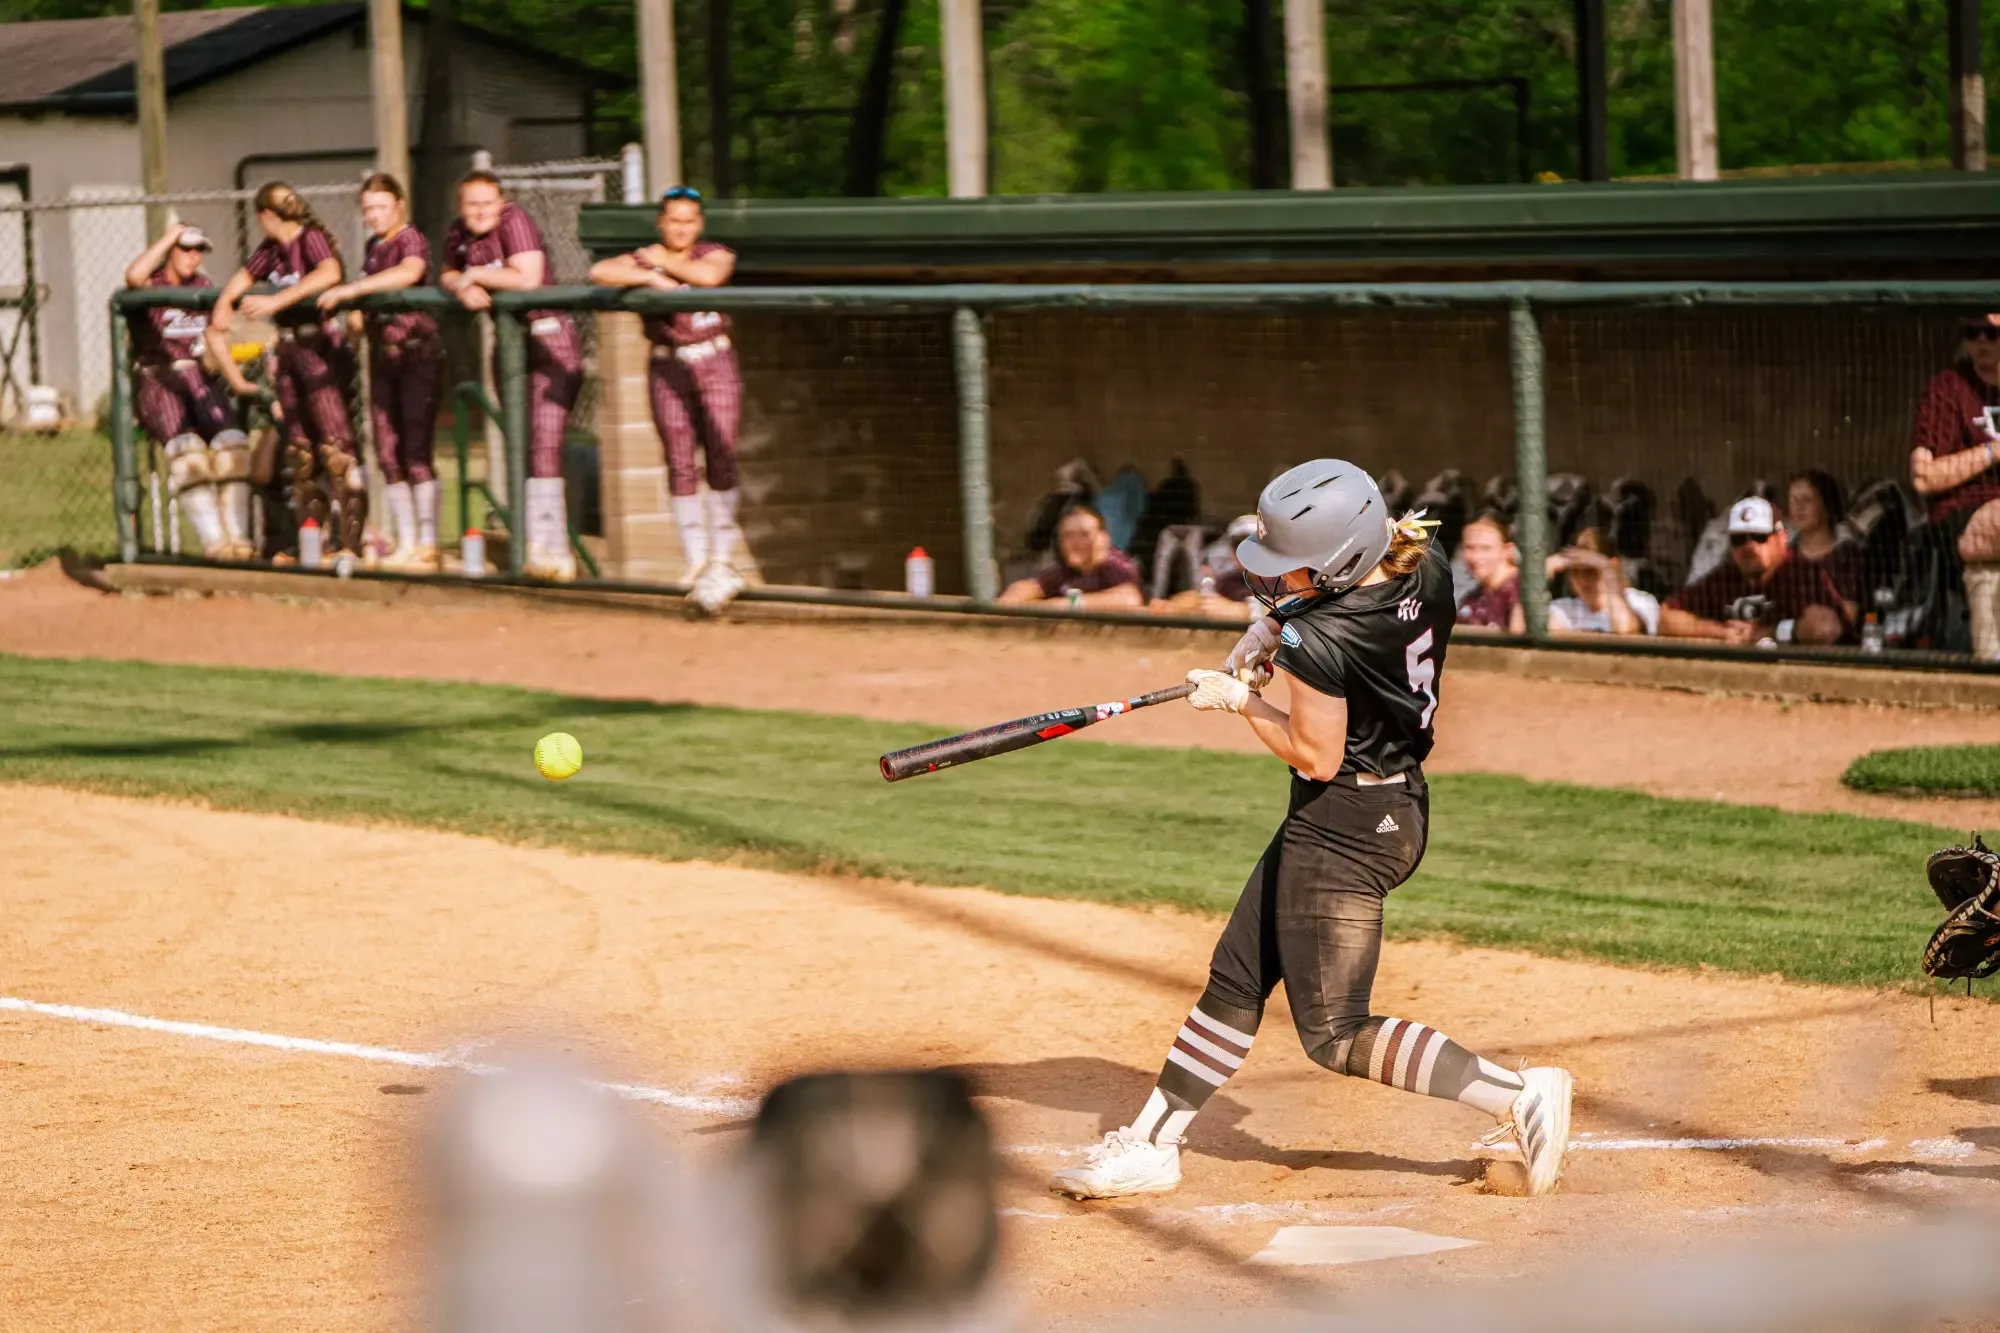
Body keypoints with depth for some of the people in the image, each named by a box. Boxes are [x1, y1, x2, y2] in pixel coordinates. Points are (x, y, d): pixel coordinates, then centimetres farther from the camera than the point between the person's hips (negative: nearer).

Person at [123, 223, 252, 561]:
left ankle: (238, 537, -24)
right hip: (154, 381, -5)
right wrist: (168, 237, -15)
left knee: (231, 442, -22)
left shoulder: (203, 286, 17)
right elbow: (133, 275, -26)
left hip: (196, 377, 5)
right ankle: (213, 540, -35)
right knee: (186, 447, -31)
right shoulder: (150, 285, -1)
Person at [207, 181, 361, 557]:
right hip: (289, 352, 8)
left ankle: (353, 538, -16)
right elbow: (241, 279, 19)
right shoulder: (270, 250, 12)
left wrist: (277, 300, -36)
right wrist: (224, 302, -5)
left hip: (321, 347, -8)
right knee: (300, 449, 8)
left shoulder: (312, 239, -12)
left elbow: (330, 272, -31)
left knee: (334, 445, -15)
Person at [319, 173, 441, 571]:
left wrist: (351, 290, -36)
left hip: (418, 353, -8)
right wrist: (355, 316, 6)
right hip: (383, 355, 8)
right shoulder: (374, 247, 14)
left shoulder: (412, 240, -9)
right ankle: (405, 545, 10)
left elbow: (408, 273, -31)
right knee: (388, 455, 5)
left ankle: (427, 548, -9)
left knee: (416, 452, -11)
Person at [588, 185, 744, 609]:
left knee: (721, 459, -7)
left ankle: (723, 558, -1)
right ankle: (697, 560, 3)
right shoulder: (643, 260, 5)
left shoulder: (716, 253, 3)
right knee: (680, 465, -3)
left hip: (714, 363, -1)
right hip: (668, 369, 1)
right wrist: (651, 277, -20)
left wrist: (663, 261, -9)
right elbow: (599, 272, -12)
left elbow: (709, 275, -20)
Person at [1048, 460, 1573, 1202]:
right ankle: (1151, 1144, 26)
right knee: (1237, 979, 18)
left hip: (1342, 827, -10)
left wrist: (1238, 700, -6)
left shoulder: (1317, 641, -29)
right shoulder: (1425, 565, -6)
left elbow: (1316, 757, -19)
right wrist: (1278, 622, 3)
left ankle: (1518, 1095, -6)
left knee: (1335, 1035, 0)